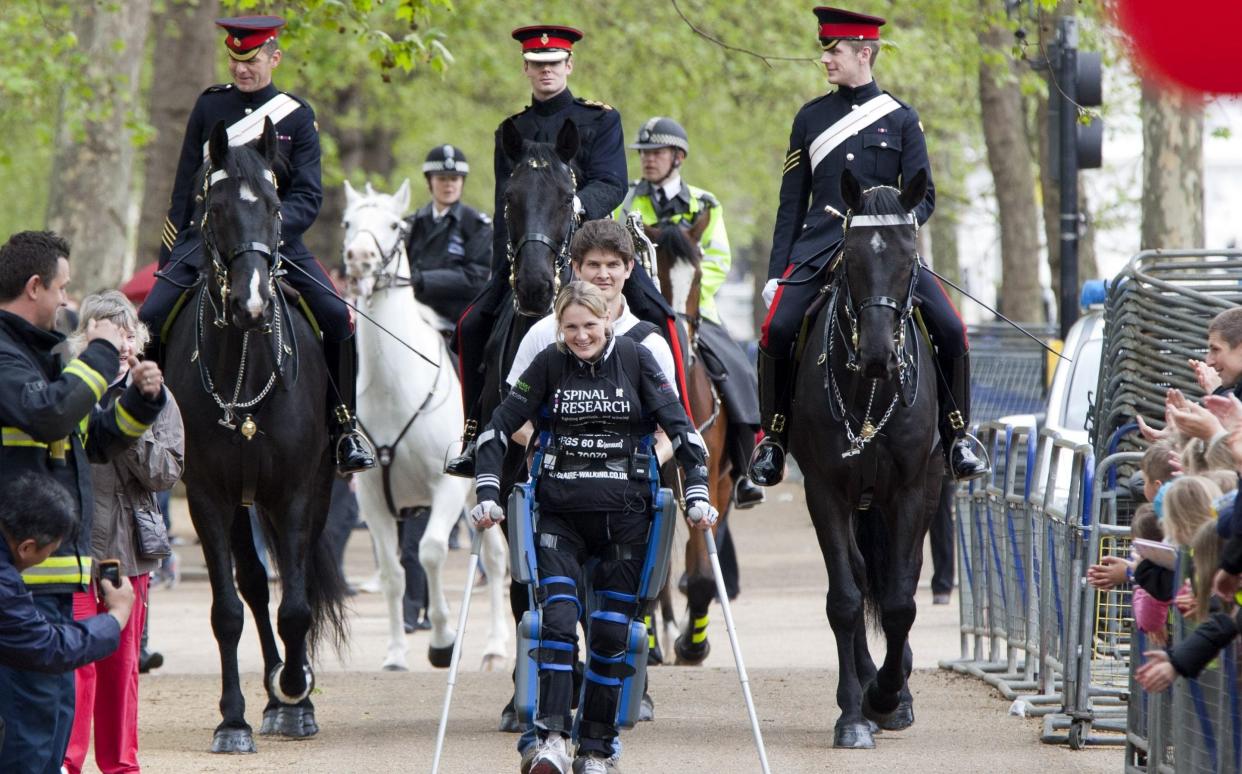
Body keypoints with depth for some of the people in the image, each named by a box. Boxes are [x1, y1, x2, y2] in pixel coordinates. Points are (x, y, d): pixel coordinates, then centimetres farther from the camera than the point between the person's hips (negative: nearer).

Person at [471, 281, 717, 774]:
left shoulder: (635, 359, 0)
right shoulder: (549, 364, 1)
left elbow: (680, 427, 0)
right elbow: (498, 428, 1)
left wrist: (697, 495, -9)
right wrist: (487, 494, -10)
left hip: (623, 516, 0)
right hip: (560, 515, 0)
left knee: (611, 632, 0)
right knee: (558, 618, -16)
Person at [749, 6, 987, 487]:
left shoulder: (901, 119, 8)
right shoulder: (811, 118, 13)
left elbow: (924, 197, 6)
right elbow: (791, 204, 14)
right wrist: (777, 272, 6)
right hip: (820, 245, 1)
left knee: (950, 329, -19)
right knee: (777, 329, -24)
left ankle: (957, 438, -3)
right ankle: (773, 436, -6)